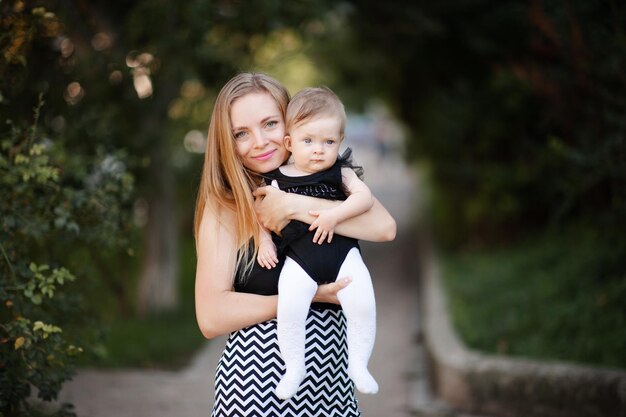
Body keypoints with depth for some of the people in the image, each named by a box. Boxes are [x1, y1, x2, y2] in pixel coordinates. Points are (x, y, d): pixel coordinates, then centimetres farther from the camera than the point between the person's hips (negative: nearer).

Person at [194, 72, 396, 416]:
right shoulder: (224, 207, -7)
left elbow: (384, 227, -18)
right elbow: (211, 317, -16)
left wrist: (294, 206, -20)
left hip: (330, 375, 3)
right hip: (254, 381, -3)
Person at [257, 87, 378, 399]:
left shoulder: (341, 172, 6)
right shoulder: (279, 180, 7)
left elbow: (364, 197, -6)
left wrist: (335, 215, -19)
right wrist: (264, 240, 0)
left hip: (342, 253, 0)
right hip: (299, 259, 0)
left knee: (362, 304, -19)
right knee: (289, 307, -23)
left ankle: (358, 364, 1)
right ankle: (294, 367, -4)